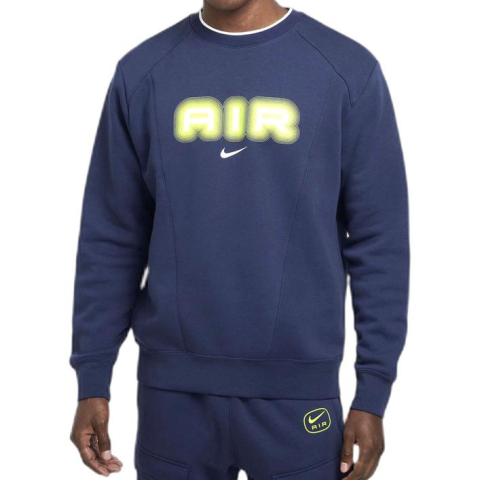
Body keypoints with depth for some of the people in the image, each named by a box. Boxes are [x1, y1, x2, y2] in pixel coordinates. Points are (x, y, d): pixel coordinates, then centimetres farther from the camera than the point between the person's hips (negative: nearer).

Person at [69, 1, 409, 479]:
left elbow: (379, 241, -3)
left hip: (297, 387, -1)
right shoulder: (141, 72, 2)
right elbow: (111, 239, 5)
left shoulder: (348, 70, -3)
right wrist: (92, 378, 3)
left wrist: (373, 392, -4)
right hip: (173, 388, 2)